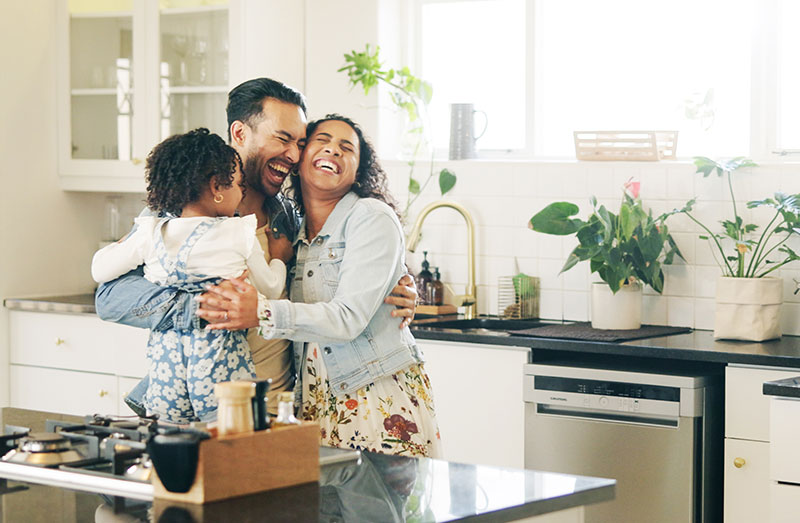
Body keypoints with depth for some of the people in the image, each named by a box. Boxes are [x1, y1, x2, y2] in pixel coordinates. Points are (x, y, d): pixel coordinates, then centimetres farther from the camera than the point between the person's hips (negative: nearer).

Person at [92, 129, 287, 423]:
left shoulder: (150, 233, 3)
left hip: (166, 358, 3)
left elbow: (100, 271, 15)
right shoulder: (238, 233, -3)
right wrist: (280, 256, 31)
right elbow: (270, 289, 10)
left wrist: (124, 242, 34)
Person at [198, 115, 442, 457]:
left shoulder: (372, 218, -8)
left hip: (382, 401, -5)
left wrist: (263, 313, -28)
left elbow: (349, 319, -18)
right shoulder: (295, 233, 13)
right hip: (316, 402, 5)